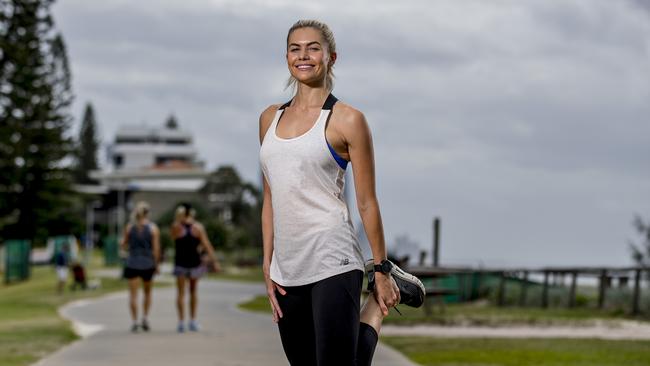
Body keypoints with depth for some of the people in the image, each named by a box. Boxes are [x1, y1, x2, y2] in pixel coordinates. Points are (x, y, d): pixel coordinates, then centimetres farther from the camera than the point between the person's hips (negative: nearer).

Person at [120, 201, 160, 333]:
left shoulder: (129, 227, -3)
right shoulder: (153, 228, -6)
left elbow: (124, 246, 2)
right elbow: (156, 249, -7)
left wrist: (122, 242, 24)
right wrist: (156, 264, 4)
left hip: (132, 264, 0)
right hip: (148, 264, 0)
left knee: (133, 294, 3)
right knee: (147, 292, 19)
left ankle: (134, 321, -3)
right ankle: (145, 317, 9)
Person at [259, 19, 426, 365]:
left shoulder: (347, 119, -3)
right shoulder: (270, 118, 13)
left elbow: (367, 202, -2)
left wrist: (381, 271, -1)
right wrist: (268, 265, 12)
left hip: (331, 260, -6)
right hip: (287, 268, 6)